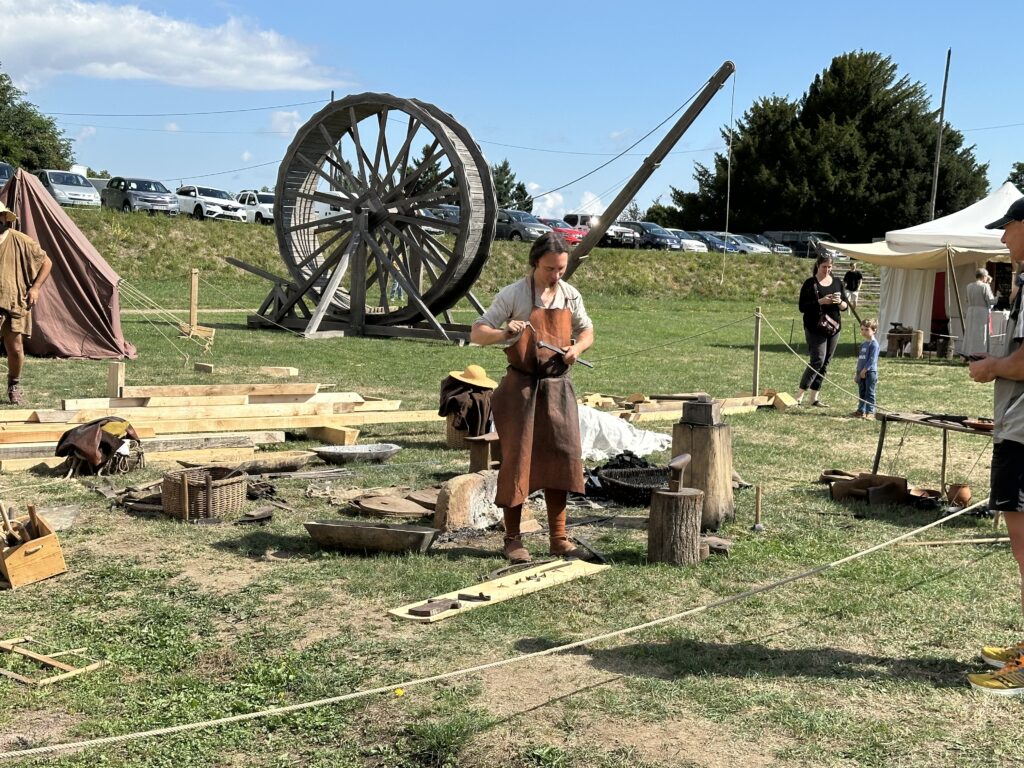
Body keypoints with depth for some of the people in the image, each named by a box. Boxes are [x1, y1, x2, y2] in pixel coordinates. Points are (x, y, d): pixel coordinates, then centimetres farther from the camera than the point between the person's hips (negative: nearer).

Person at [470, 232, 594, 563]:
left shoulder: (571, 296, 4)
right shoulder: (513, 294, -9)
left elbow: (587, 330, 19)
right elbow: (477, 333, -8)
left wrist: (578, 347, -4)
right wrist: (504, 332, -29)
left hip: (557, 386, 4)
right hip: (521, 386, -4)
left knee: (561, 458, 4)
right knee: (516, 459, 0)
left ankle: (558, 538, 15)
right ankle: (513, 539, 12)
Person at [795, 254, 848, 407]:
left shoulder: (837, 283, 11)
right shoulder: (810, 283, -3)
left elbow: (845, 306, 12)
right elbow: (802, 307, -9)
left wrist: (840, 302, -10)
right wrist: (820, 301, -20)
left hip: (834, 328, 5)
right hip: (815, 329, -5)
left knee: (825, 363, 6)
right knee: (818, 360, -14)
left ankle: (814, 397, 12)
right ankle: (799, 396, -10)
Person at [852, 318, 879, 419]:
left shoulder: (874, 344, -12)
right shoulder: (863, 344, 15)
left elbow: (872, 359, -18)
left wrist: (865, 370, -19)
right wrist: (857, 372, 19)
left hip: (870, 372, -8)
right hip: (861, 372, 8)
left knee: (869, 393, -4)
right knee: (861, 392, 13)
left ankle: (869, 412, -2)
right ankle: (861, 410, 20)